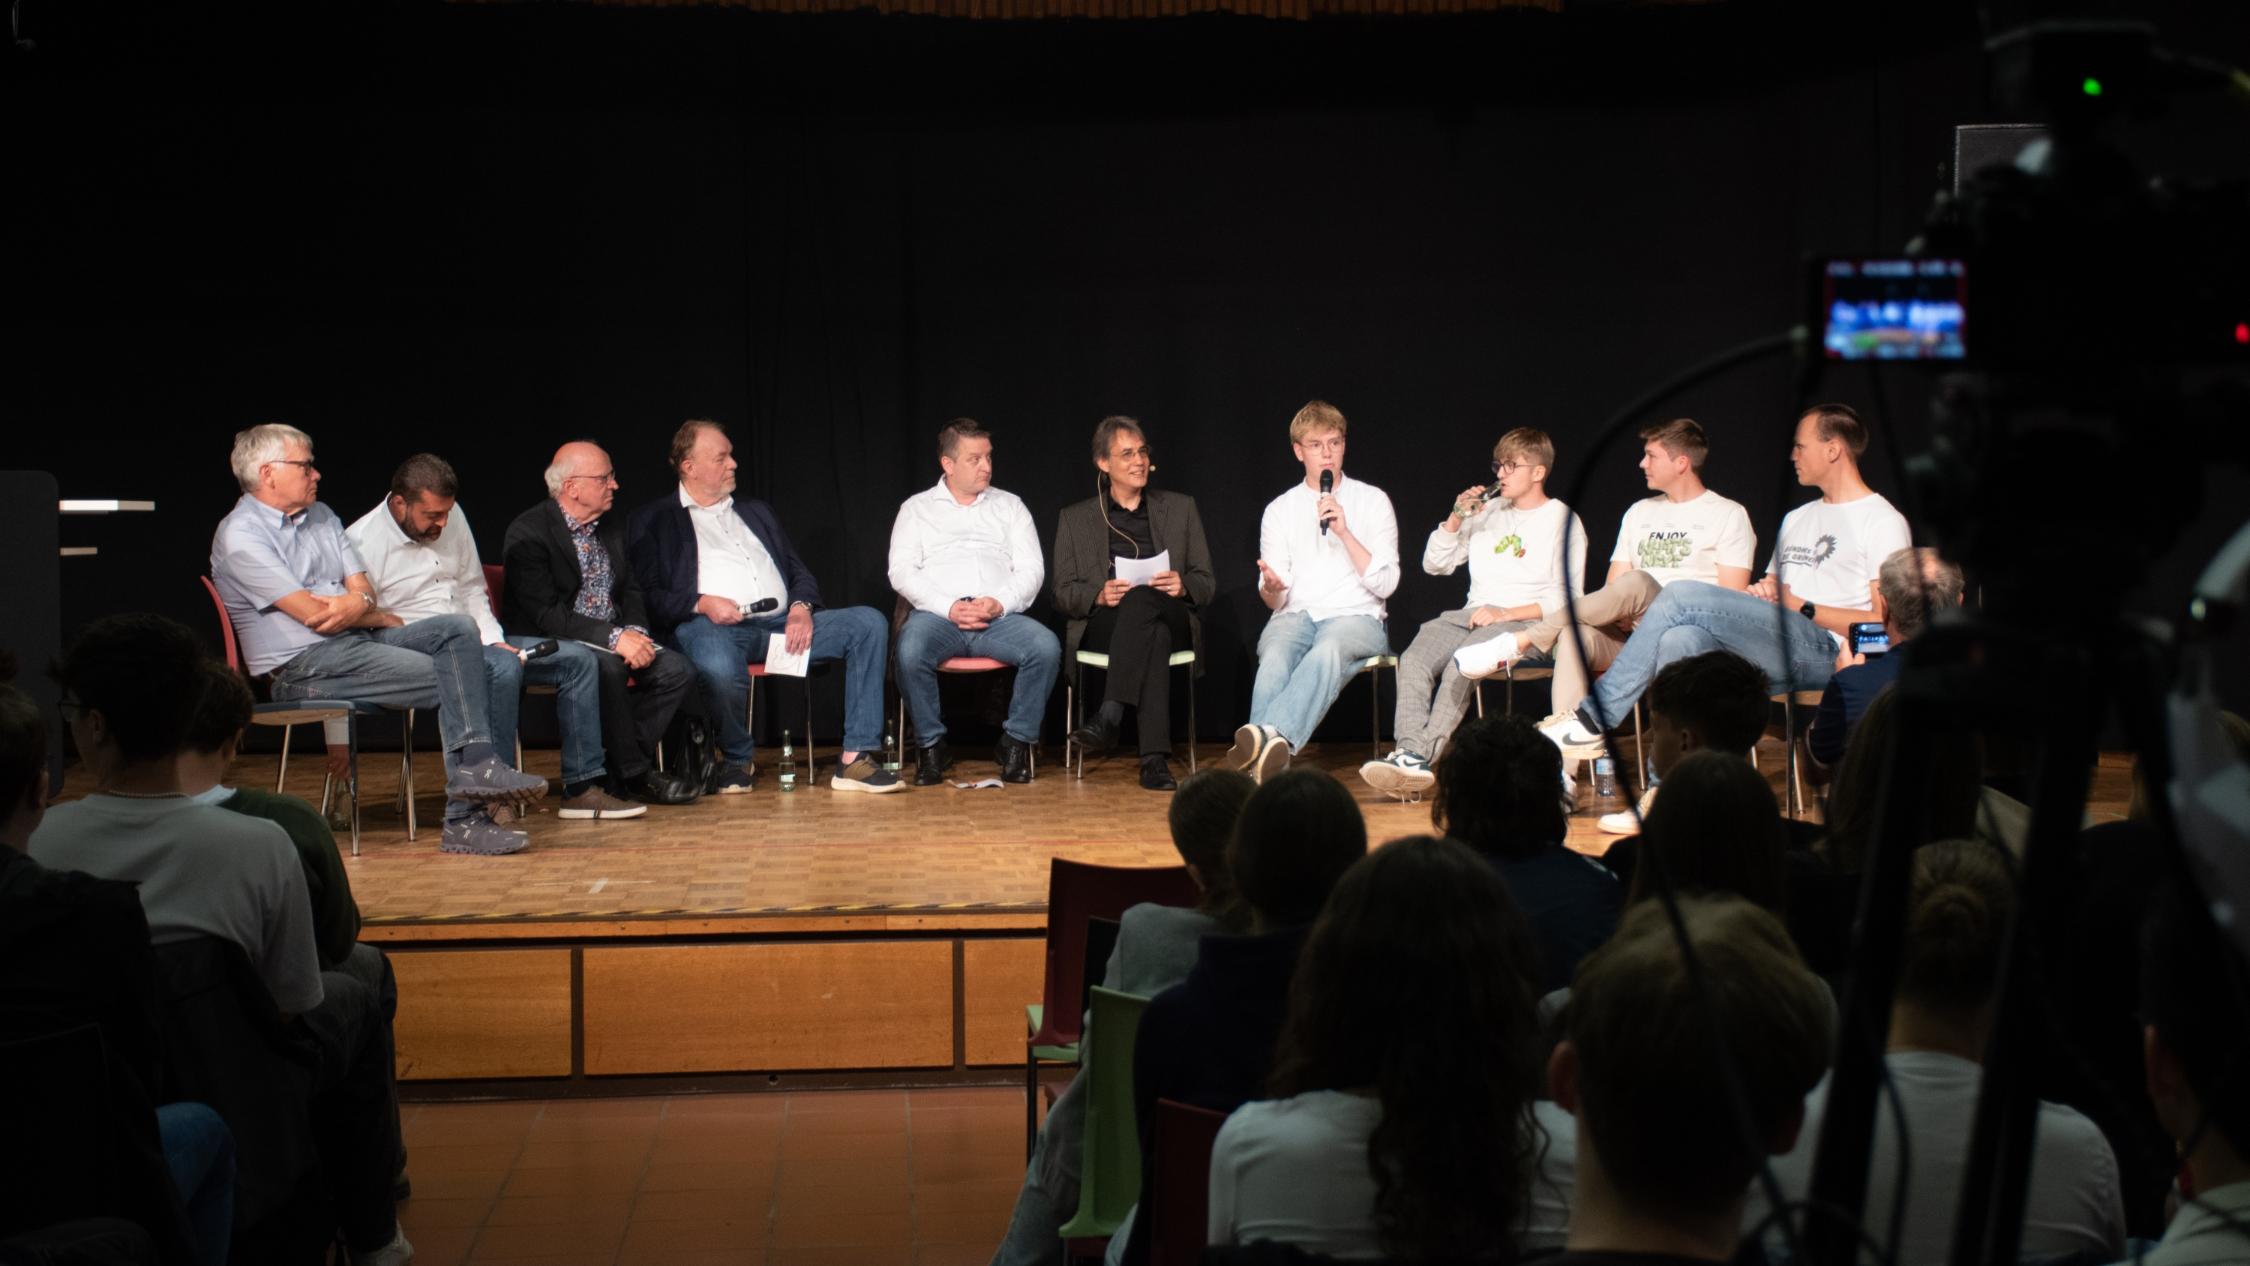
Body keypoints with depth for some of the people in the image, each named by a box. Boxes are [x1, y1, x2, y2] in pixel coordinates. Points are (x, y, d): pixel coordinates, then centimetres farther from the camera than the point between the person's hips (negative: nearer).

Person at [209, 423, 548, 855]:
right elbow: (313, 615, -15)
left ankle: (475, 766, -27)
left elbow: (364, 589, 12)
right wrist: (385, 618, 0)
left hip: (359, 641, 8)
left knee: (458, 630, -15)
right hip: (302, 667, -8)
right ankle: (463, 819, -19)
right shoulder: (240, 536, -8)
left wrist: (358, 604, -14)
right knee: (451, 680, -19)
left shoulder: (320, 516, 19)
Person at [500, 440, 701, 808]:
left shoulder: (611, 529, 12)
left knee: (678, 670, -16)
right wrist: (613, 638, -27)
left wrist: (636, 632, -7)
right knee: (607, 666, -36)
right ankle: (634, 776, -22)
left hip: (616, 639, 7)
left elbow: (631, 592, 16)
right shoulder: (528, 533, -12)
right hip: (551, 644, -7)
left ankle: (617, 766, -13)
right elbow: (545, 613, -20)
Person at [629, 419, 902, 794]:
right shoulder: (653, 520, 12)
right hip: (714, 627, -5)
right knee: (720, 667, -42)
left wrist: (801, 607, 0)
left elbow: (799, 572, 23)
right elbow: (648, 595, 0)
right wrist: (700, 603, -17)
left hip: (782, 623, 5)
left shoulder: (756, 512, 29)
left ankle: (855, 759, -22)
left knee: (869, 622, -17)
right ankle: (739, 760, -9)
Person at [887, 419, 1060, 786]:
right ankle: (931, 746, -12)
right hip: (937, 614, -1)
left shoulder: (1009, 505, 20)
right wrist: (948, 607, -12)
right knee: (910, 652, -35)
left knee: (1046, 647, -30)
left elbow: (1031, 569, 10)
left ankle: (1017, 742, -11)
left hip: (1001, 615, 1)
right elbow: (901, 572, 4)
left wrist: (1000, 603, -11)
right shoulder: (917, 508, 16)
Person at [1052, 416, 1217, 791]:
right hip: (1101, 626, -1)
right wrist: (1099, 595, -13)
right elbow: (1063, 594, 10)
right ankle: (1155, 758, -50)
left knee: (1141, 599, -39)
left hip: (1172, 619, 1)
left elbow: (1207, 584, 16)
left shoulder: (1181, 508, 21)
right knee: (1152, 635, -39)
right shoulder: (1074, 519, 18)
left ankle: (1109, 716, -49)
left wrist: (1183, 586, -9)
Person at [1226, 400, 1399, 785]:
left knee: (1328, 649, -39)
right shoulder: (1279, 510, 15)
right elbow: (1275, 602, 9)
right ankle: (1268, 751, -56)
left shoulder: (1372, 501, 10)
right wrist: (1271, 588, -17)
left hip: (1356, 617, -2)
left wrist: (1344, 531, -10)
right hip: (1296, 616, 2)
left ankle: (1270, 735, -62)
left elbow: (1385, 584, 0)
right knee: (1275, 656, -36)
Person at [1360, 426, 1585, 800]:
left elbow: (1567, 598, -4)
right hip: (1473, 614, 5)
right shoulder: (1487, 513, 23)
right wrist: (1456, 518, 5)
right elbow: (1435, 564, 21)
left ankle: (1424, 757, -42)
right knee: (1414, 659, -26)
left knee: (1463, 661, -35)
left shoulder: (1562, 521, 6)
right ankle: (1409, 751, -40)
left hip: (1527, 623, -5)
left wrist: (1506, 613, -15)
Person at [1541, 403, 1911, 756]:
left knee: (1682, 596, -21)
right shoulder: (1797, 519, 31)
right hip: (1776, 656, 8)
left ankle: (1595, 717, -17)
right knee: (1680, 640, -25)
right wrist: (1762, 592, 7)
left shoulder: (1883, 521, 5)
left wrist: (1802, 608, -7)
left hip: (1824, 651, -8)